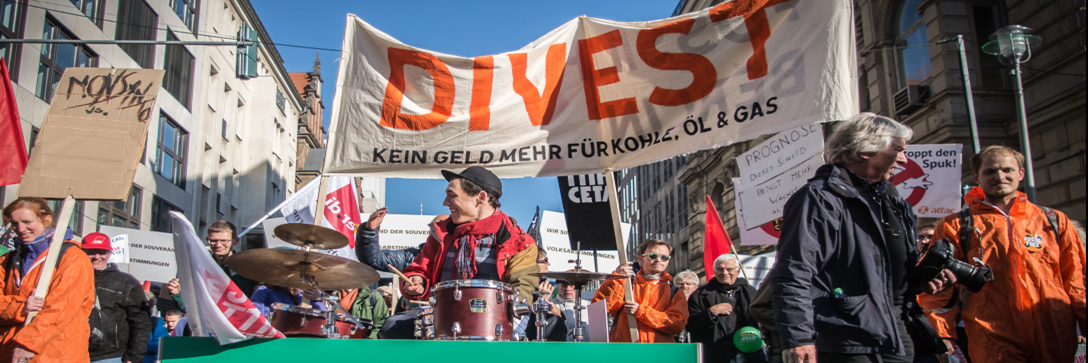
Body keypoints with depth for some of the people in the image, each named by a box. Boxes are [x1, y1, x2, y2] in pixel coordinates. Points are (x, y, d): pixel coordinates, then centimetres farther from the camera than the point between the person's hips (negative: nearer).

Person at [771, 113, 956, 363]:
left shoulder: (892, 202, 19)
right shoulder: (820, 198, -11)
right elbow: (794, 274, -19)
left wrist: (922, 279, 10)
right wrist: (797, 337, -25)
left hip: (896, 342, 9)